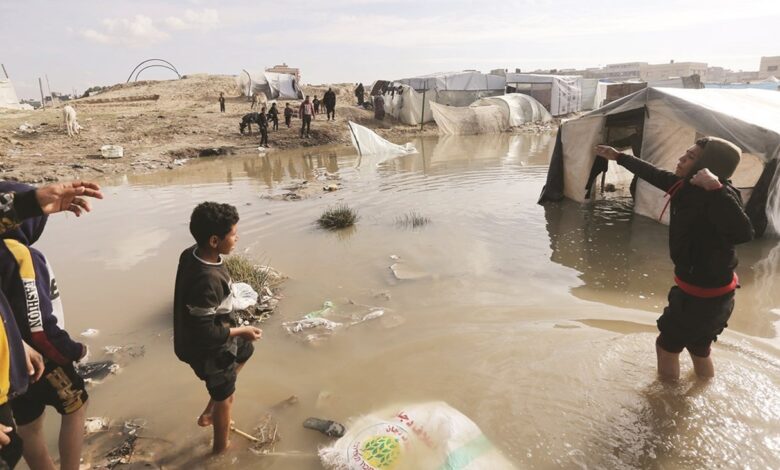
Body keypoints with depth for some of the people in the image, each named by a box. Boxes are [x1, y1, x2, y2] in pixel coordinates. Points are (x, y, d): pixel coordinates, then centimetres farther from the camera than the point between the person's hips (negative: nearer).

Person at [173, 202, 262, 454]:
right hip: (209, 349, -9)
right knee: (224, 397, 16)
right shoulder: (206, 281, -39)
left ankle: (209, 413, 39)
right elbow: (205, 334, -31)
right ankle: (221, 448, 44)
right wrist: (241, 331, -17)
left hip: (206, 336, 9)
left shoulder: (192, 254, -10)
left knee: (245, 351, 32)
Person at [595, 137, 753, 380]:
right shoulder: (688, 186, -4)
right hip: (709, 288, 8)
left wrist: (715, 188, -48)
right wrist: (618, 156, 22)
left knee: (666, 345, 12)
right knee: (698, 346, 27)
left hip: (703, 294, -8)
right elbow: (654, 175, 12)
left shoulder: (719, 196, -28)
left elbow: (743, 233, -45)